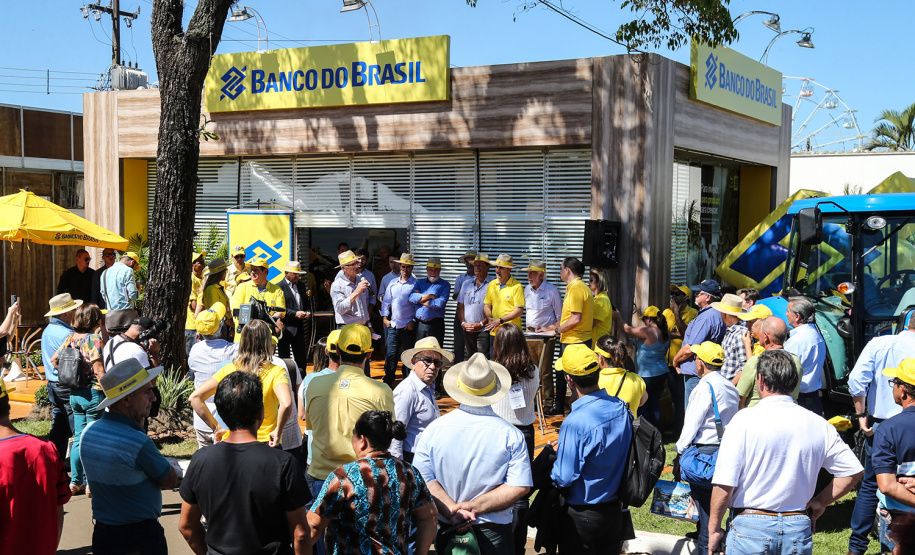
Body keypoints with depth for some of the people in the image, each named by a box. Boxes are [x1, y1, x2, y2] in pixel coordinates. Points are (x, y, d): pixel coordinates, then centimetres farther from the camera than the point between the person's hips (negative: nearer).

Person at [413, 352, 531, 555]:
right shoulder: (511, 435, -10)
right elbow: (519, 487, -15)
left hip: (447, 529, 2)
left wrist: (453, 510, -17)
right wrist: (473, 507, -16)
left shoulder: (434, 429, -7)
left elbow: (424, 479, -13)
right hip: (494, 534, -2)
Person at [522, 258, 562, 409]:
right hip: (530, 334, 6)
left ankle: (547, 401, 3)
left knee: (545, 371, -5)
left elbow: (560, 317, -2)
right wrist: (528, 327, 14)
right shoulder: (527, 289, 11)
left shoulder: (552, 291, -7)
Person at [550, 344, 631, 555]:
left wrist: (554, 454, -3)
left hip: (582, 514, -6)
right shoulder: (621, 407, -6)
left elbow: (564, 478, -24)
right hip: (615, 509, 6)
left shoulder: (575, 422, -28)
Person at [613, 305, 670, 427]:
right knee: (654, 403, 13)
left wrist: (618, 317, 9)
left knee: (640, 404, 4)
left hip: (648, 376, -8)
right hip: (662, 373, 8)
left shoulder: (647, 331, -19)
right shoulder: (666, 334, 4)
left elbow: (628, 330, -6)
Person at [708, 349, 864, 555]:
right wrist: (820, 503, 13)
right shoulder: (818, 424, 2)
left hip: (752, 529, -3)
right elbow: (853, 471, 6)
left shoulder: (744, 420, -11)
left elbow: (724, 483, -13)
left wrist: (714, 529, -3)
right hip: (799, 531, 3)